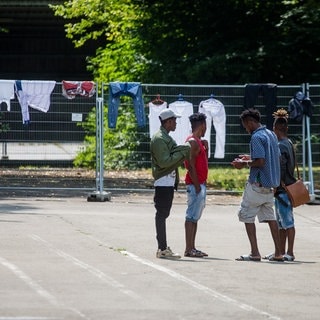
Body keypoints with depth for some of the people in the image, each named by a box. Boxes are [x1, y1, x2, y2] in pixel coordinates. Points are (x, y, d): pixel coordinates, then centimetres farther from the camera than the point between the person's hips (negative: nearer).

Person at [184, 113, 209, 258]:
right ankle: (189, 249, -11)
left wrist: (205, 147, 12)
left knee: (195, 217, 11)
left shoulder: (198, 142, 18)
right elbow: (191, 166, -19)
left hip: (200, 184, 10)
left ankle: (192, 248, 13)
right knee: (192, 217, -10)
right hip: (195, 184, -10)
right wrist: (197, 186, -20)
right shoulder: (193, 142, -14)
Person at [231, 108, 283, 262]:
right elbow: (277, 157, 18)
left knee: (246, 215, 0)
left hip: (257, 184, -9)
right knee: (269, 216, 13)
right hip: (271, 184, 9)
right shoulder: (271, 134, 13)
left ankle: (255, 252, -6)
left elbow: (260, 162, -24)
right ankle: (278, 253, 10)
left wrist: (245, 164, -7)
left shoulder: (256, 137, -16)